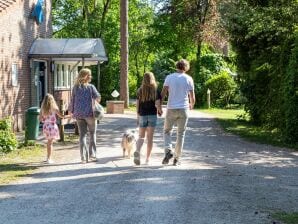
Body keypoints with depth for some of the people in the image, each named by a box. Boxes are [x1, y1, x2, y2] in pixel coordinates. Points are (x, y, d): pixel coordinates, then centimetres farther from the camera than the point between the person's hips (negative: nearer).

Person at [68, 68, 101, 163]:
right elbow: (98, 98, -3)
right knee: (92, 133, 13)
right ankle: (92, 154, 10)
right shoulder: (90, 87, -6)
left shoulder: (75, 88, 3)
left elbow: (72, 100, 5)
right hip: (89, 113, -3)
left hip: (78, 114, 3)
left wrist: (71, 110, 17)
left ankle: (83, 157, 2)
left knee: (82, 135, 7)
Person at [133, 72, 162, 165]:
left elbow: (137, 105, 1)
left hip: (142, 115, 1)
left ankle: (137, 151, -18)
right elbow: (157, 104, -10)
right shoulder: (156, 91, -4)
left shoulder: (140, 91, 0)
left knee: (141, 136, 10)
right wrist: (160, 111, 10)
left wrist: (138, 116, 11)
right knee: (150, 137, 5)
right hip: (152, 115, -1)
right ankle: (147, 158, 7)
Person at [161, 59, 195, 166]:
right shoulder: (188, 79, 1)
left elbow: (163, 93, -8)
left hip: (171, 109, 0)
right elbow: (192, 97, 2)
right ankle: (177, 158, 10)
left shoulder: (169, 77, 0)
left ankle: (168, 151, -8)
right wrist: (191, 105, 22)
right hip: (183, 109, 1)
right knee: (180, 134, 10)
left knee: (167, 131, 15)